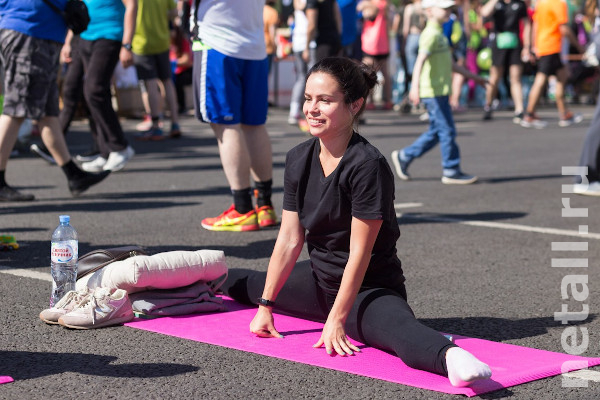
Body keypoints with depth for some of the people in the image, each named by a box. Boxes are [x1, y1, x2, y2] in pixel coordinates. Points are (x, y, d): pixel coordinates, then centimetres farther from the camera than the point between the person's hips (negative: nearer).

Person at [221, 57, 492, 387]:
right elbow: (289, 239, 0)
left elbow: (359, 253, -23)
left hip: (370, 288, -8)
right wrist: (265, 306, -1)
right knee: (252, 285, 30)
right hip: (320, 279, 8)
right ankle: (215, 277, 63)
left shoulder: (368, 166, -24)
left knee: (396, 328, -40)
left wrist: (336, 320, -23)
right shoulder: (299, 159, -1)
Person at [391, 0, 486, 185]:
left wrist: (473, 77, 31)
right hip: (433, 92, -10)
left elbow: (450, 64, 27)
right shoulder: (430, 34, -14)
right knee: (447, 131, -5)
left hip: (441, 92, 10)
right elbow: (420, 61, -27)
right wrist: (415, 86, -40)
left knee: (436, 132, 13)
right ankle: (451, 171, 3)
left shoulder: (440, 34, 18)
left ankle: (404, 157, 22)